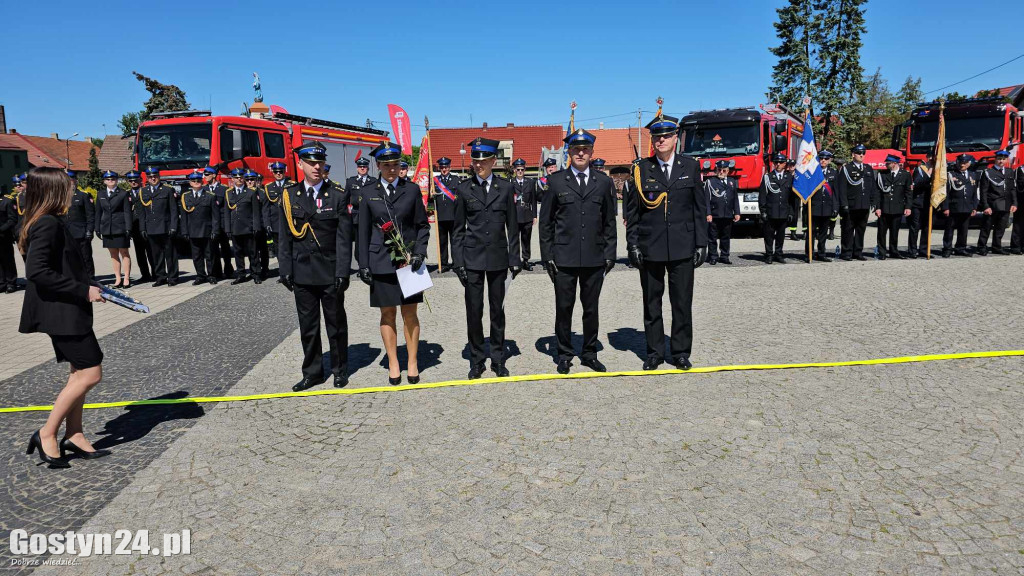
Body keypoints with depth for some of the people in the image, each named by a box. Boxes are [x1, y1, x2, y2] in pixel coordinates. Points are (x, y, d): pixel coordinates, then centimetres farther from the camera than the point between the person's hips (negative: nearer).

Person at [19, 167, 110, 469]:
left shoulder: (49, 223, 12)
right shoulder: (48, 224, -18)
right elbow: (37, 271, -26)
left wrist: (87, 286, 12)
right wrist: (83, 290, -22)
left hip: (68, 311, 10)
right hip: (62, 313, -10)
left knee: (80, 373, 15)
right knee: (90, 374, -5)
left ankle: (74, 435, 24)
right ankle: (46, 435, 6)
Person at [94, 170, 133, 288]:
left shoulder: (123, 194, 1)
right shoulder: (100, 195, 12)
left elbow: (127, 212, -3)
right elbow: (98, 213, 14)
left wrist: (128, 228, -10)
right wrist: (97, 229, 9)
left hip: (120, 228, -4)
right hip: (107, 229, 4)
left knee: (124, 253, 1)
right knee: (113, 255, 7)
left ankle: (126, 278, 4)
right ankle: (118, 278, 11)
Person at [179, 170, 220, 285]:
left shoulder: (210, 196, 2)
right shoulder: (185, 197, 9)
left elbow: (215, 215, -1)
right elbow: (184, 216, 9)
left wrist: (215, 230, -8)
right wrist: (185, 232, 1)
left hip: (207, 231, -2)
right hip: (193, 232, 2)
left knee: (209, 255, 5)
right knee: (196, 256, 6)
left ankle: (211, 275, 14)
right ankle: (200, 276, 15)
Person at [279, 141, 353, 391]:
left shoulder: (338, 195, -4)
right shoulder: (289, 195, 4)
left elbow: (344, 238, -7)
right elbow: (285, 237, 6)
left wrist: (343, 272, -11)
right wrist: (285, 270, 2)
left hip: (331, 273, -2)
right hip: (302, 273, 2)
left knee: (336, 324, 9)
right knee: (307, 326, 11)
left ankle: (339, 370, 25)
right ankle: (312, 372, 25)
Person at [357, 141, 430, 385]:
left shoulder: (412, 189, 3)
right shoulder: (367, 192, 4)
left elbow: (423, 225, 6)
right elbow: (363, 231, 5)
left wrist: (419, 253, -8)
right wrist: (363, 264, 0)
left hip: (408, 259, 0)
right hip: (381, 262, 1)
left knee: (410, 314, 4)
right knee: (387, 314, 7)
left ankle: (413, 364, 17)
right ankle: (393, 365, 18)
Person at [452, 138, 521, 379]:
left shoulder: (506, 188, 3)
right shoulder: (465, 189, 2)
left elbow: (513, 226, 5)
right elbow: (459, 229, 3)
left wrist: (514, 258, 1)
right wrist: (458, 262, -3)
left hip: (498, 257, 1)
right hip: (472, 257, 0)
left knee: (497, 310, 9)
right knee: (474, 311, 3)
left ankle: (498, 359, 22)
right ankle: (476, 361, 17)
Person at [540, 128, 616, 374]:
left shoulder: (603, 182, 8)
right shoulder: (556, 181, 2)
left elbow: (609, 222, 11)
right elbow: (545, 222, 3)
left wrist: (610, 253, 5)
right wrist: (547, 256, -3)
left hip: (595, 259, 2)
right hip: (564, 259, -2)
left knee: (591, 308, 10)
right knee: (564, 308, 6)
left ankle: (589, 353, 24)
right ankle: (564, 354, 20)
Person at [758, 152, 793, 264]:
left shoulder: (789, 178, 10)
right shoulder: (767, 177, 3)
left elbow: (793, 196, 12)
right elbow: (762, 196, 0)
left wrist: (791, 211, 6)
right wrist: (763, 211, -6)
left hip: (784, 213, 3)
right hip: (770, 212, -2)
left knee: (781, 235, 9)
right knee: (769, 235, 1)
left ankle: (778, 254, 19)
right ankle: (769, 255, 9)